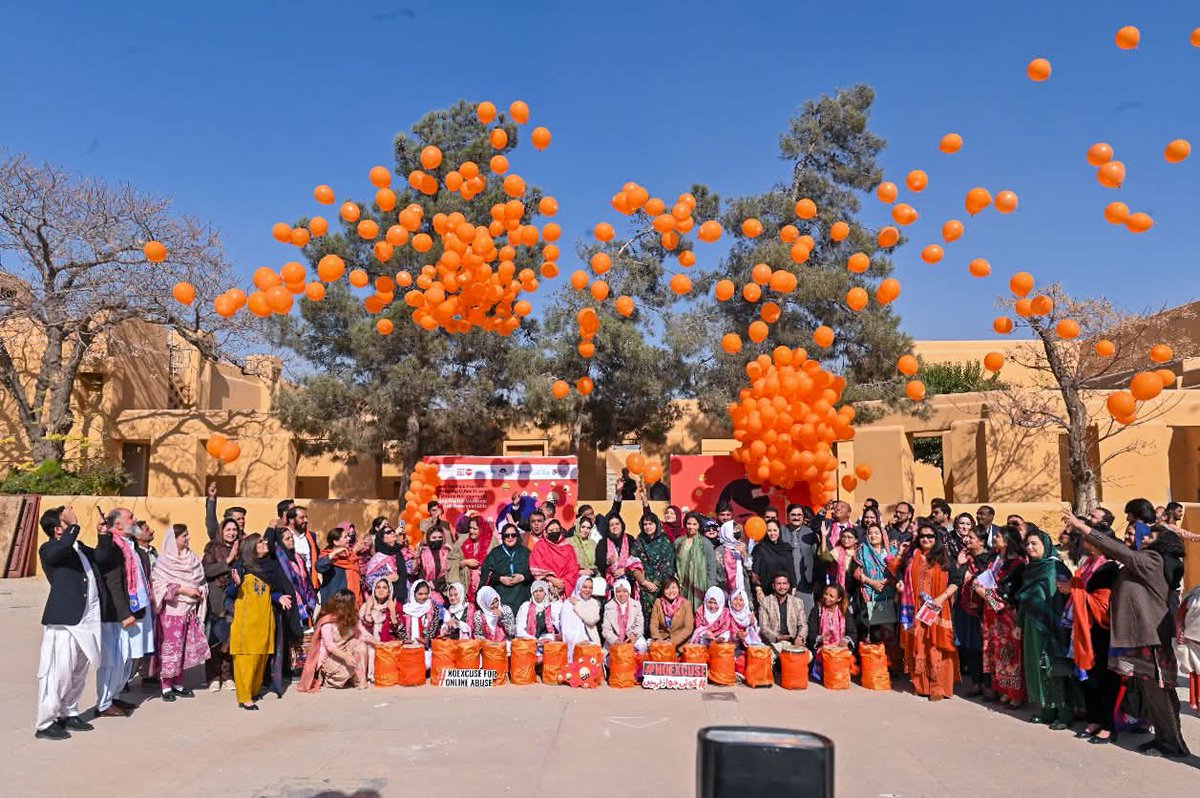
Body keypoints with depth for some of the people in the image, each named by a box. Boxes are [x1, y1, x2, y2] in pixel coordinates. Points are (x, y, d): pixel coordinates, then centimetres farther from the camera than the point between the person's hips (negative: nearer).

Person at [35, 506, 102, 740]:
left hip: (87, 620, 8)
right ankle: (45, 723, 6)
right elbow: (62, 548, -30)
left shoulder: (80, 547, 16)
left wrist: (104, 535, 12)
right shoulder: (48, 549, -8)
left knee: (78, 671, 16)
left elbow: (102, 556, 24)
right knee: (57, 672, -4)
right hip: (63, 622, -8)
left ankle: (68, 714, 28)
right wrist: (74, 526, -23)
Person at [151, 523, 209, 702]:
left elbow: (201, 582, 16)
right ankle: (166, 687, 7)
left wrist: (199, 591, -4)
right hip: (171, 611, -5)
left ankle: (178, 684, 18)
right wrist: (183, 590, -17)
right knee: (169, 648, -2)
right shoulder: (163, 561, -6)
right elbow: (159, 585, -14)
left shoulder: (192, 559, 9)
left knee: (185, 647, 8)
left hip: (189, 611, 5)